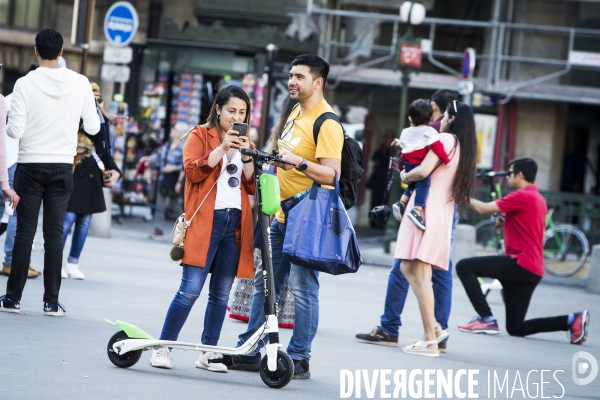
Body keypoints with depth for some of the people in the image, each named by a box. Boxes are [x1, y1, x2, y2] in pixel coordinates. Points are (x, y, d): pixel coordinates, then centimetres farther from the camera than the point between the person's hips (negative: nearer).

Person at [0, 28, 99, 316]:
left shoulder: (25, 84, -11)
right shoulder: (80, 83, -4)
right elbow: (93, 127, 1)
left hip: (30, 166, -1)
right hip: (62, 166, 2)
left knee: (25, 231, 4)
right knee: (54, 233, 5)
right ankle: (51, 301, 5)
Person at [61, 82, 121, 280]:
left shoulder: (101, 121, 11)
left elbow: (105, 152, 14)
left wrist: (114, 171, 2)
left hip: (91, 179, 6)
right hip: (72, 176, -6)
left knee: (84, 222, 8)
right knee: (67, 219, -10)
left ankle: (73, 263, 16)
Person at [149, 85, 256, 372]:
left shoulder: (244, 143, 20)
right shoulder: (200, 135, 5)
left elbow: (253, 186, 13)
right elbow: (192, 171, -10)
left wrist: (246, 156, -2)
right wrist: (222, 148, -16)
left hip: (235, 222, 5)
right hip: (205, 221, -5)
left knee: (221, 293, 6)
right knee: (191, 289, -12)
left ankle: (208, 353, 13)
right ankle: (163, 348, -5)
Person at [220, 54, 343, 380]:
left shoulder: (326, 123, -13)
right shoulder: (296, 115, 16)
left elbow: (332, 173, -22)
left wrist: (297, 161, -33)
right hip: (282, 215, 10)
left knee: (302, 287, -5)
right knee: (264, 283, 11)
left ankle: (299, 359, 1)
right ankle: (249, 352, 17)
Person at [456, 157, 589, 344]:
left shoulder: (522, 196, -11)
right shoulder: (538, 198, 20)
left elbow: (484, 208, -11)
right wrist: (505, 226, 11)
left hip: (521, 264, -9)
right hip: (534, 270, 10)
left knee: (464, 267, -7)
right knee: (515, 328, 12)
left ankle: (486, 319, -12)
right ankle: (572, 320, 5)